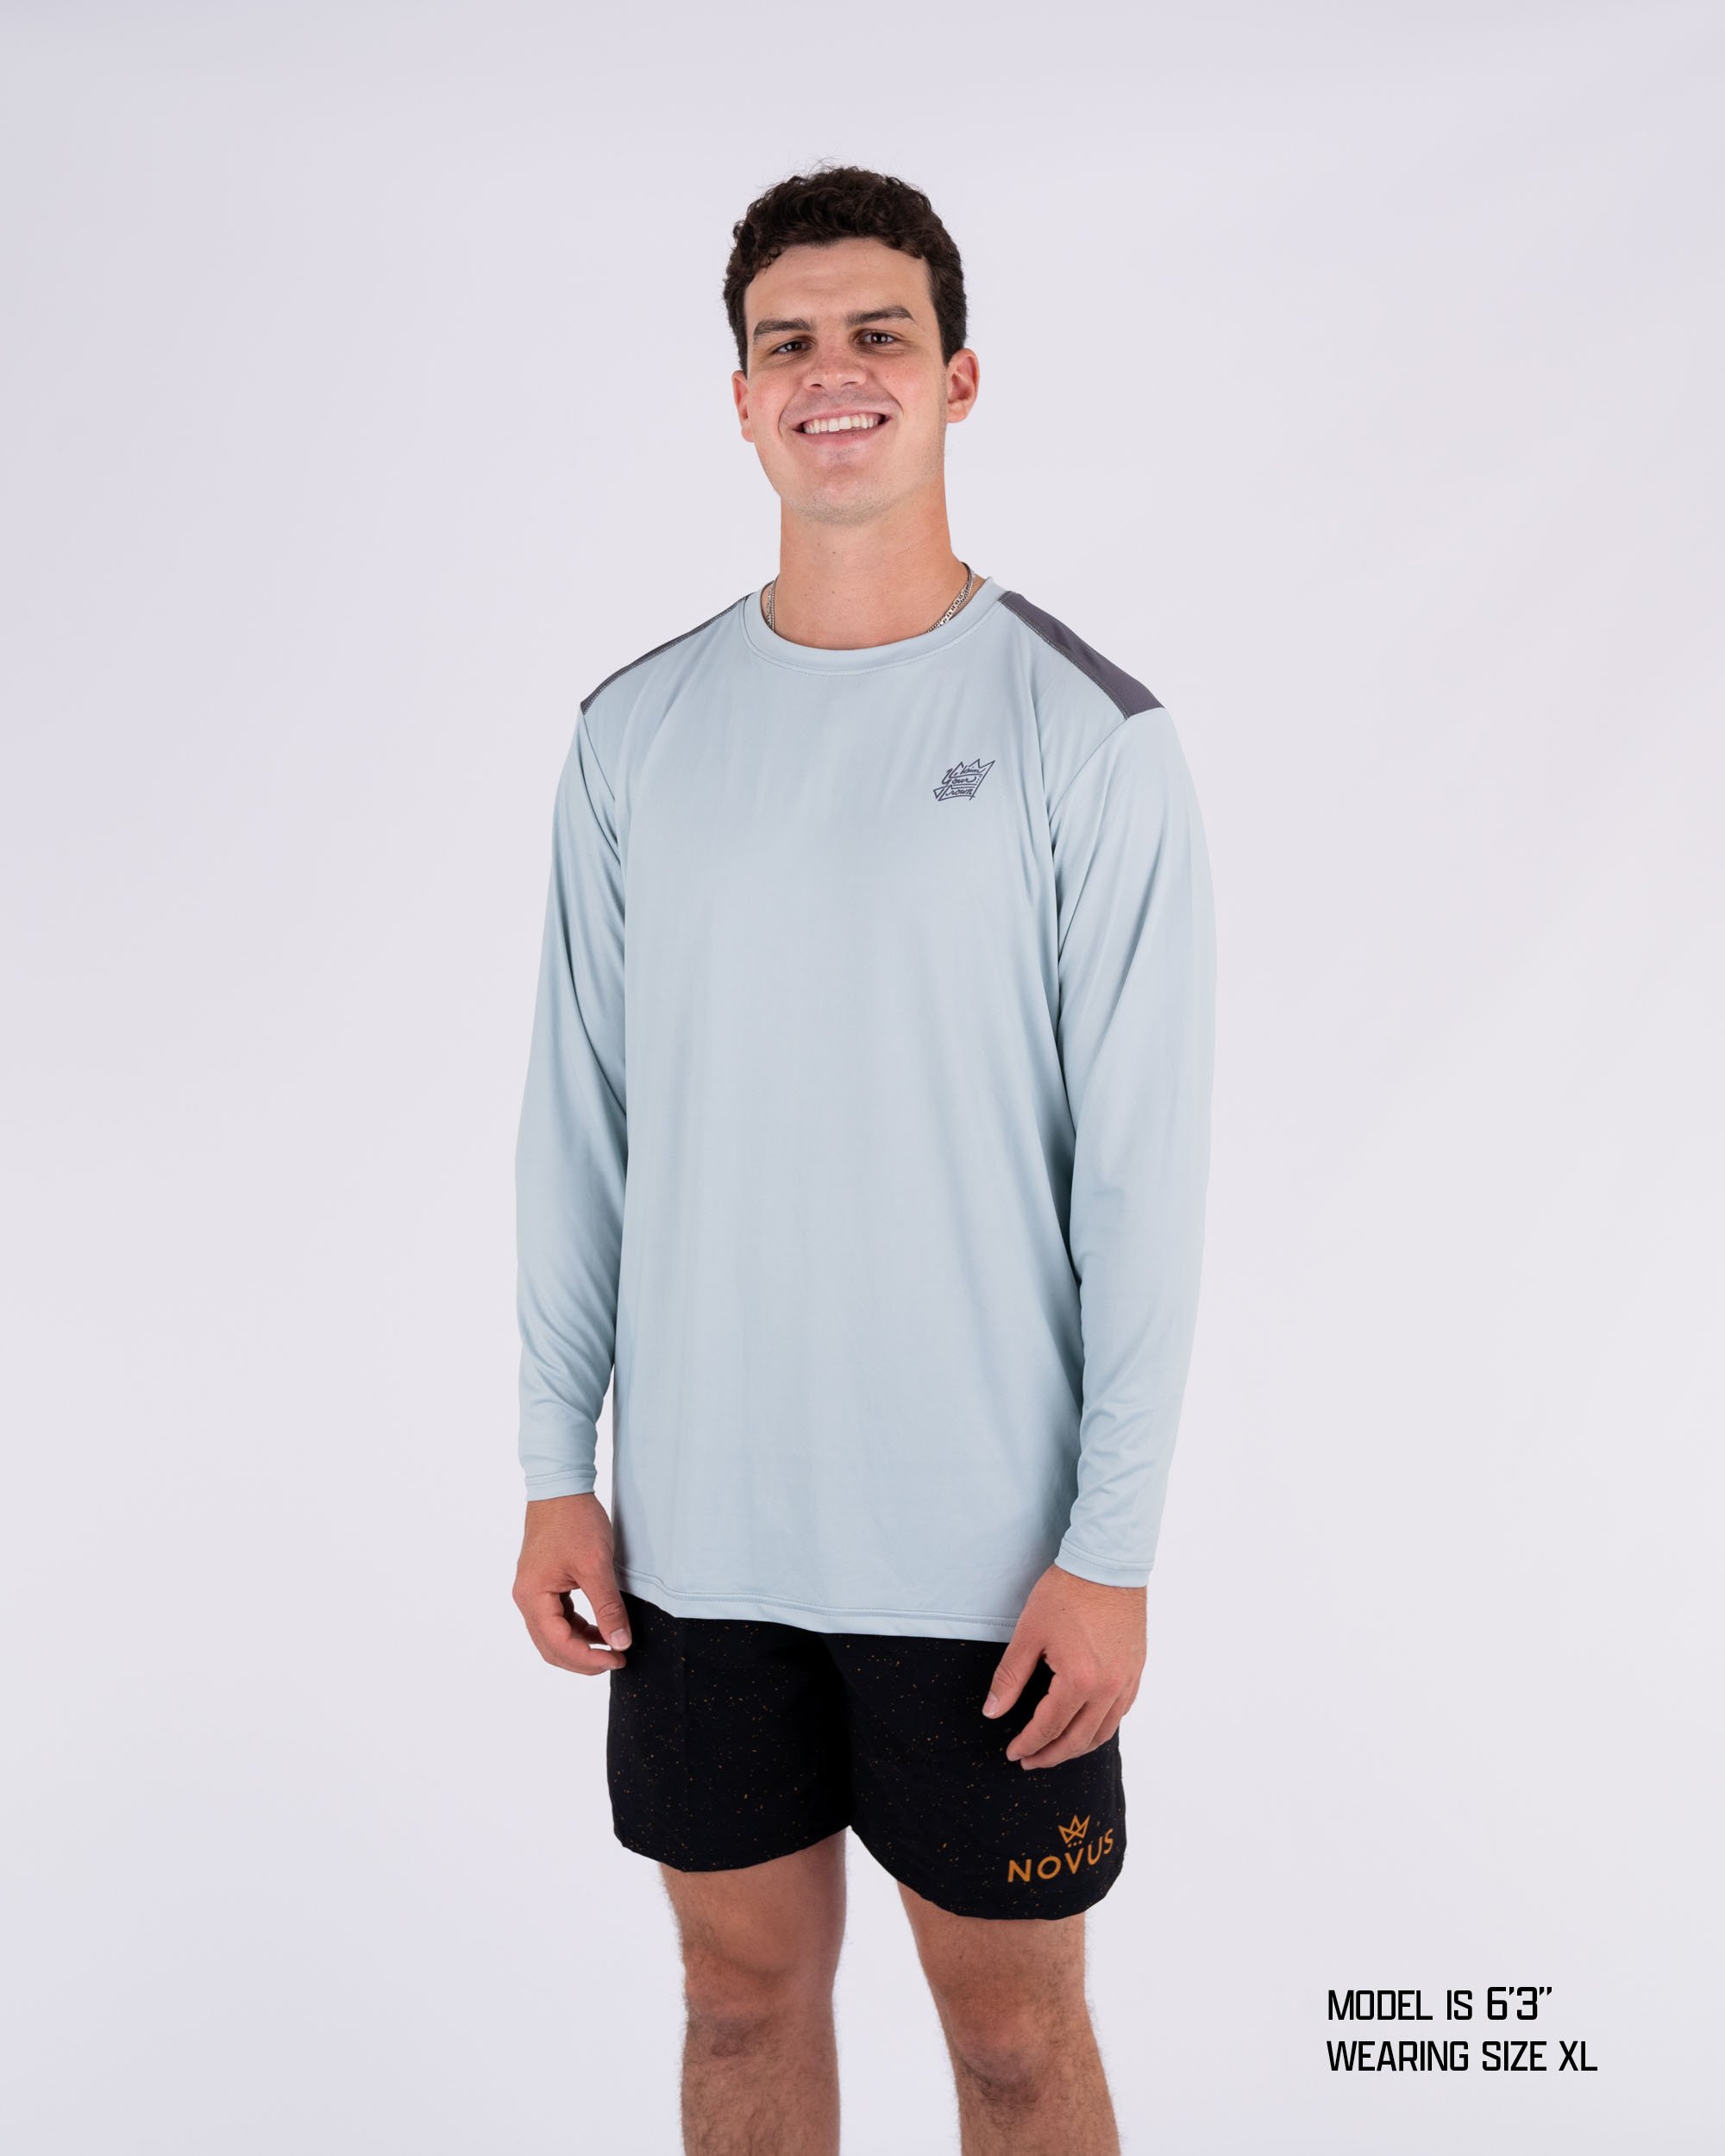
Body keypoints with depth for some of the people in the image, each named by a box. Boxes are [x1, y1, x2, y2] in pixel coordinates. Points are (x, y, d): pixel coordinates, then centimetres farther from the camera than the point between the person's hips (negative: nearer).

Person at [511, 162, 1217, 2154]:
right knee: (745, 1992, 18)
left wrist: (1114, 1542, -11)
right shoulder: (635, 734, 4)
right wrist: (556, 1467, 4)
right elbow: (576, 1122, 6)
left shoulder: (1084, 732, -6)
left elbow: (1143, 1165, -8)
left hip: (985, 1540, -3)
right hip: (699, 1525, 3)